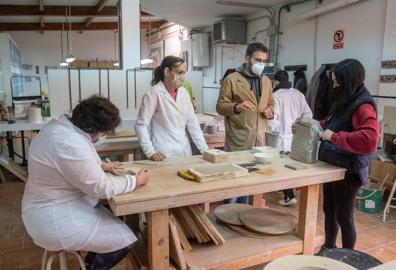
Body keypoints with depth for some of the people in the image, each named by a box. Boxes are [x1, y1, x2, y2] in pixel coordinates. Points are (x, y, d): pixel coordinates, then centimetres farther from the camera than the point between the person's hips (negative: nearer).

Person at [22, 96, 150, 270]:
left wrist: (101, 166, 9)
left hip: (54, 205, 10)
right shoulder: (71, 145, -32)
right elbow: (102, 188, -23)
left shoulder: (61, 125, -1)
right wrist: (137, 181, -11)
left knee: (112, 220, 18)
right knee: (125, 239, -5)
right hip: (55, 219, -10)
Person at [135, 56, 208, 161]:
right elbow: (141, 125, -12)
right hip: (163, 155, -5)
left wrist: (205, 149, 2)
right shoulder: (154, 94, -10)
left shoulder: (183, 92, 5)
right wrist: (150, 152, -21)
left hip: (185, 152, 5)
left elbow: (193, 124, 8)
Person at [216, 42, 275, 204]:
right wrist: (236, 107, -25)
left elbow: (270, 103, 24)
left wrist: (270, 111, 1)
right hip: (238, 138, -5)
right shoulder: (231, 79, -5)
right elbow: (220, 106, -6)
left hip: (259, 137, 6)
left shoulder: (266, 81, 13)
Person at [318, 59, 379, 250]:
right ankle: (328, 249, 40)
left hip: (348, 171, -9)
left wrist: (334, 137, -30)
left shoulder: (363, 105, -21)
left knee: (343, 216, 5)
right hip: (333, 166, 9)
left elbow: (370, 139, -35)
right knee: (329, 211, 20)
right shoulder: (345, 101, 7)